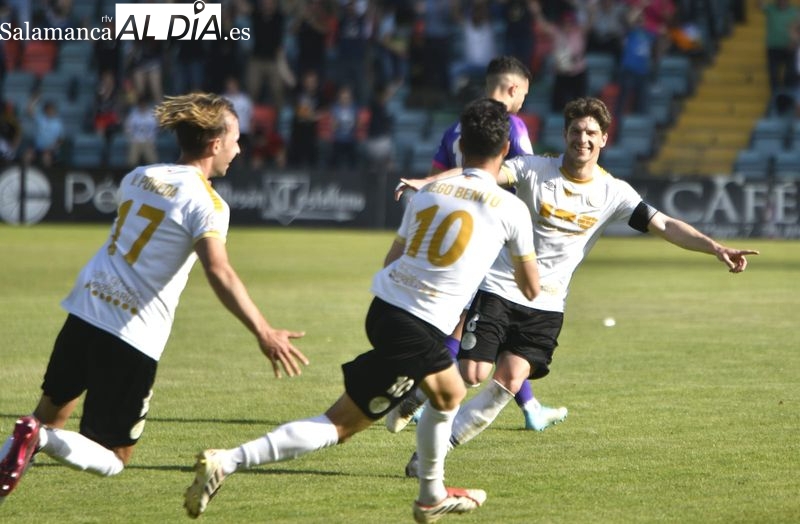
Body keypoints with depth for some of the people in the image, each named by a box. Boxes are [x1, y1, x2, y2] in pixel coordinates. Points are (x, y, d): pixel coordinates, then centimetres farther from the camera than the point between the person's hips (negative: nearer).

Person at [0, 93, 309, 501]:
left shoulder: (138, 176, 12)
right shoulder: (206, 203, -9)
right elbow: (218, 272, -24)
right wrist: (264, 333, -29)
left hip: (84, 310, 6)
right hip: (133, 337, -6)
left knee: (49, 415, 26)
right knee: (112, 460, 4)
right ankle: (40, 438, -20)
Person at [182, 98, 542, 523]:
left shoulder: (428, 192, 13)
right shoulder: (510, 208, -2)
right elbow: (531, 288, 10)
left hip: (384, 306, 7)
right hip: (418, 330, -7)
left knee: (450, 396, 27)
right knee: (339, 426, 3)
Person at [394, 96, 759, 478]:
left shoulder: (613, 193, 1)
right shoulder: (535, 170, -6)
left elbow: (665, 226, -3)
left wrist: (715, 248, -17)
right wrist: (427, 182, -37)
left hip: (546, 305, 2)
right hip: (498, 288, -2)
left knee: (509, 382, -12)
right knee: (473, 373, -11)